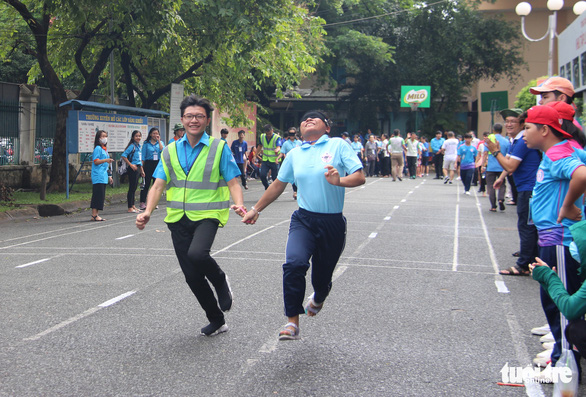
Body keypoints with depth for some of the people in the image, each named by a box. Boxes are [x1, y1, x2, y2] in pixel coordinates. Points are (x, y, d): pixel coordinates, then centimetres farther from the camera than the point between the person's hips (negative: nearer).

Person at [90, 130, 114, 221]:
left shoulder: (105, 149, 19)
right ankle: (94, 215, -10)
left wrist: (109, 176, 26)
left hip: (104, 177, 9)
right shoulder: (98, 148, -7)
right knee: (98, 195, -11)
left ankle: (96, 215, 10)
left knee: (101, 196, 7)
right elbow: (96, 161, -16)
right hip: (98, 177, -9)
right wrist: (106, 160, -30)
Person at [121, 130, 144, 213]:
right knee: (132, 188, -5)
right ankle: (130, 208, -1)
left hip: (137, 168, 8)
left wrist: (142, 170, 23)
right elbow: (123, 156, -19)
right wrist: (131, 165, -18)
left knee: (134, 188, 14)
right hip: (133, 169, -8)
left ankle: (133, 206, 22)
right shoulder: (132, 146, -11)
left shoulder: (138, 146, 15)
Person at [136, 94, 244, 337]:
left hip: (207, 215, -4)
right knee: (192, 275, 5)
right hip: (178, 218, 4)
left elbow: (233, 182, -3)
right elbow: (159, 185, 5)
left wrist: (238, 204, -24)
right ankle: (217, 321, 25)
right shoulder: (171, 151, 10)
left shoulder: (219, 148, 1)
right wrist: (148, 212, -11)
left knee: (197, 254, -32)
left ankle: (220, 281, 2)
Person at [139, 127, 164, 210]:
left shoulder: (160, 143, 11)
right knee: (146, 184, -6)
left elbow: (163, 150, -10)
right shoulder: (146, 143, 4)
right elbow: (143, 156, 2)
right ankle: (142, 203, -5)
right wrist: (142, 167, -4)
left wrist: (159, 140, -8)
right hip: (149, 164, -3)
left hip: (158, 164, 3)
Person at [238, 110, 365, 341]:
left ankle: (318, 299, 48)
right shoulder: (294, 155, 10)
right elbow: (278, 185, 22)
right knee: (294, 263, -24)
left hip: (333, 222, -2)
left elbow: (359, 177, -8)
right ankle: (292, 323, -15)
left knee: (322, 277, 9)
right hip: (304, 220, 2)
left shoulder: (338, 145, -1)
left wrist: (339, 181, -28)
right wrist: (256, 209, 26)